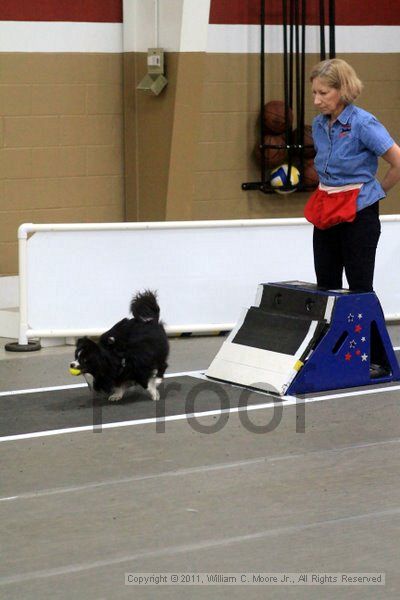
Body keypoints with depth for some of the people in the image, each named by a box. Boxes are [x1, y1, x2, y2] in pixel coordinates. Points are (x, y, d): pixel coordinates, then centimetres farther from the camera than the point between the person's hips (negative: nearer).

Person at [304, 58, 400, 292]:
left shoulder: (364, 123, -15)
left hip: (358, 213, -7)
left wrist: (376, 190, -1)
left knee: (359, 286, -1)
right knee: (326, 285, 10)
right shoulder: (319, 124, 7)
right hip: (326, 212, 7)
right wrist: (330, 192, 13)